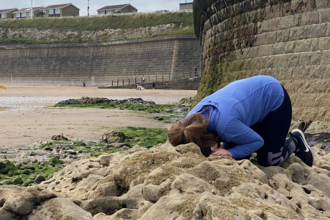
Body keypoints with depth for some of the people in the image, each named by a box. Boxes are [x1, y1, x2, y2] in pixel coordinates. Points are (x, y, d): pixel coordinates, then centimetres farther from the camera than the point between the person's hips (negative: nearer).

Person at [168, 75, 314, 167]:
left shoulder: (225, 123, -43)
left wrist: (231, 153, -35)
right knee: (235, 159, 4)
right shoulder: (191, 120, -23)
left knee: (269, 162, -3)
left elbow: (257, 141, -24)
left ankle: (296, 141, 27)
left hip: (275, 98, -7)